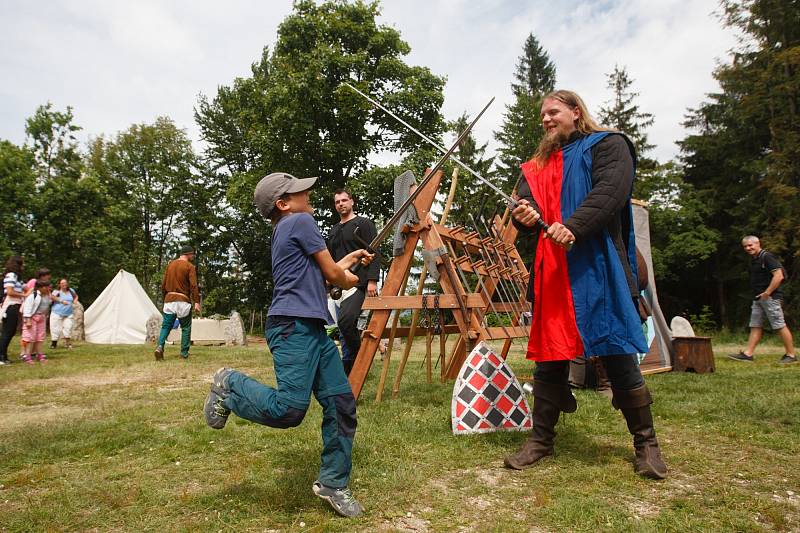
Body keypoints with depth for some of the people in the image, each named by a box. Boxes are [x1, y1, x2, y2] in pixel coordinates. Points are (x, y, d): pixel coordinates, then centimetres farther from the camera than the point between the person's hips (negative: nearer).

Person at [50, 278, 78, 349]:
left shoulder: (71, 290, 12)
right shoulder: (57, 291, -3)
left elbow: (76, 296, 29)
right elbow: (52, 297, -22)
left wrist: (74, 301, 12)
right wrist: (61, 301, -24)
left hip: (68, 314, 4)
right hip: (57, 313, -3)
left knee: (68, 327, -2)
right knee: (56, 329, -3)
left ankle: (68, 343, 8)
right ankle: (53, 343, 11)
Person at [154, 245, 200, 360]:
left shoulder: (170, 264, 13)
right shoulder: (190, 266, -5)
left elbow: (163, 284, 15)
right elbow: (193, 285, -14)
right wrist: (196, 302, -17)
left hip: (169, 300, 5)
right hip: (183, 300, -5)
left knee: (166, 325, 6)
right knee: (186, 328, 6)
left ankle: (160, 346, -15)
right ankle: (184, 353, 7)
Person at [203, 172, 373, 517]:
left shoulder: (285, 230, 26)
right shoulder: (301, 221, -2)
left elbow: (317, 272, 33)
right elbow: (333, 275, -2)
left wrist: (351, 258, 45)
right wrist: (349, 279, 20)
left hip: (314, 328, 10)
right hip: (293, 327, -10)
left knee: (341, 404, 6)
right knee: (289, 409, -18)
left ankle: (333, 483, 15)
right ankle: (230, 386, 7)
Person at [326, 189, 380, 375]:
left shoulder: (364, 224, 3)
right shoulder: (334, 231, 23)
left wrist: (372, 280, -17)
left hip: (357, 283, -7)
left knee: (346, 320, -25)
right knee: (344, 328, 5)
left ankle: (360, 356, -4)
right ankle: (348, 368, 13)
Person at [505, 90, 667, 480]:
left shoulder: (607, 145, 7)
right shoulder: (537, 165, 23)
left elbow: (611, 191, -11)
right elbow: (524, 208, 13)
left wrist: (573, 227, -24)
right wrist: (524, 217, -11)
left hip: (597, 267, -5)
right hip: (550, 272, 5)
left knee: (617, 355, -1)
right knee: (548, 354, 7)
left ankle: (646, 443, 16)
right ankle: (541, 439, 18)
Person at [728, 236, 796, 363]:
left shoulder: (767, 257, -11)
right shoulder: (753, 260, 16)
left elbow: (779, 276, -20)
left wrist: (767, 293, -20)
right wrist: (758, 295, 15)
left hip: (770, 297, -9)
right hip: (758, 298, 9)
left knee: (780, 326, -3)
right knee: (755, 326, 5)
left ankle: (791, 355, 7)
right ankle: (748, 353, 4)